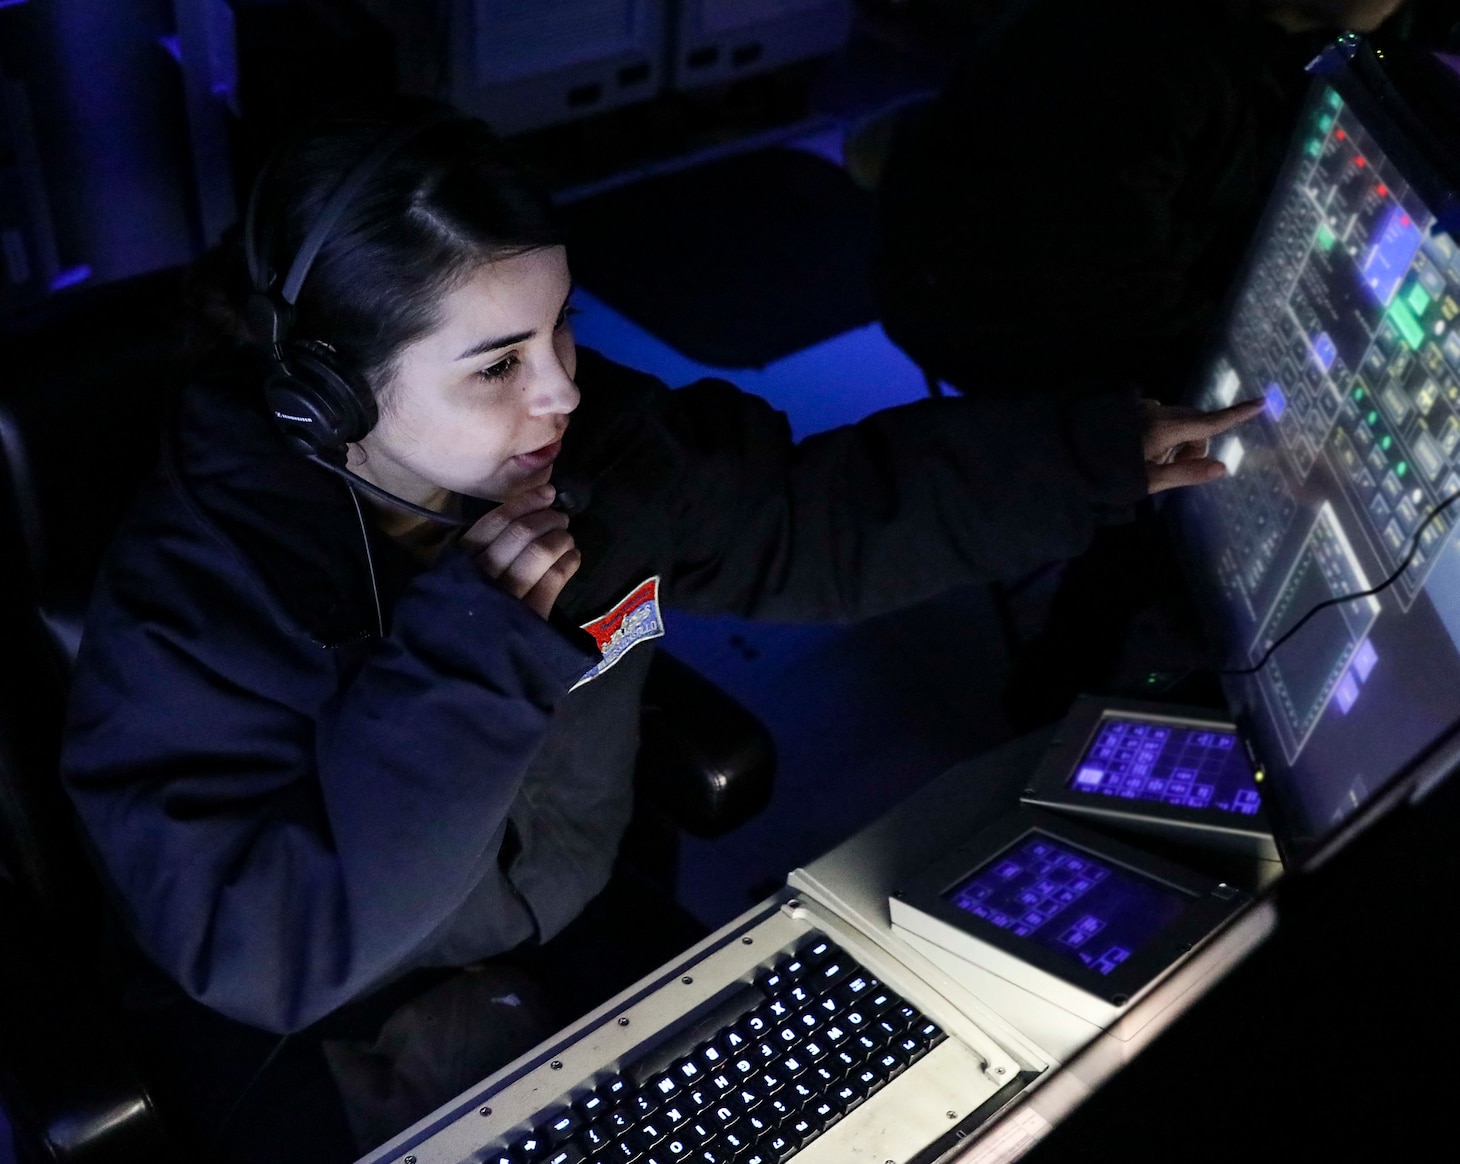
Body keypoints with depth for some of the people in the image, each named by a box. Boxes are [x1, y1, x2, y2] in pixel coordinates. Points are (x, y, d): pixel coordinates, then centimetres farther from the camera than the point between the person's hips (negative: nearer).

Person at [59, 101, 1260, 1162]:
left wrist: (1105, 452, -2)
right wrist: (469, 651, -37)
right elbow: (256, 953, -33)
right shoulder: (193, 594, -27)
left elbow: (826, 516, -1)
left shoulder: (596, 443, -13)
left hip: (576, 942, 4)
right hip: (321, 1055, -3)